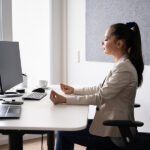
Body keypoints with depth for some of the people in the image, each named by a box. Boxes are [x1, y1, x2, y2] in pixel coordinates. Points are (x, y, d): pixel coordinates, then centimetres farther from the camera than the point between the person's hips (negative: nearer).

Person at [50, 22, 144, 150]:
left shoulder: (124, 69, -23)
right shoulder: (121, 64, 9)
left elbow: (100, 98, -23)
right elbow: (101, 89, 15)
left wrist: (65, 100, -21)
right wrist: (73, 90, 12)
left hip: (114, 135, -9)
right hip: (111, 124, 9)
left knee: (64, 132, -1)